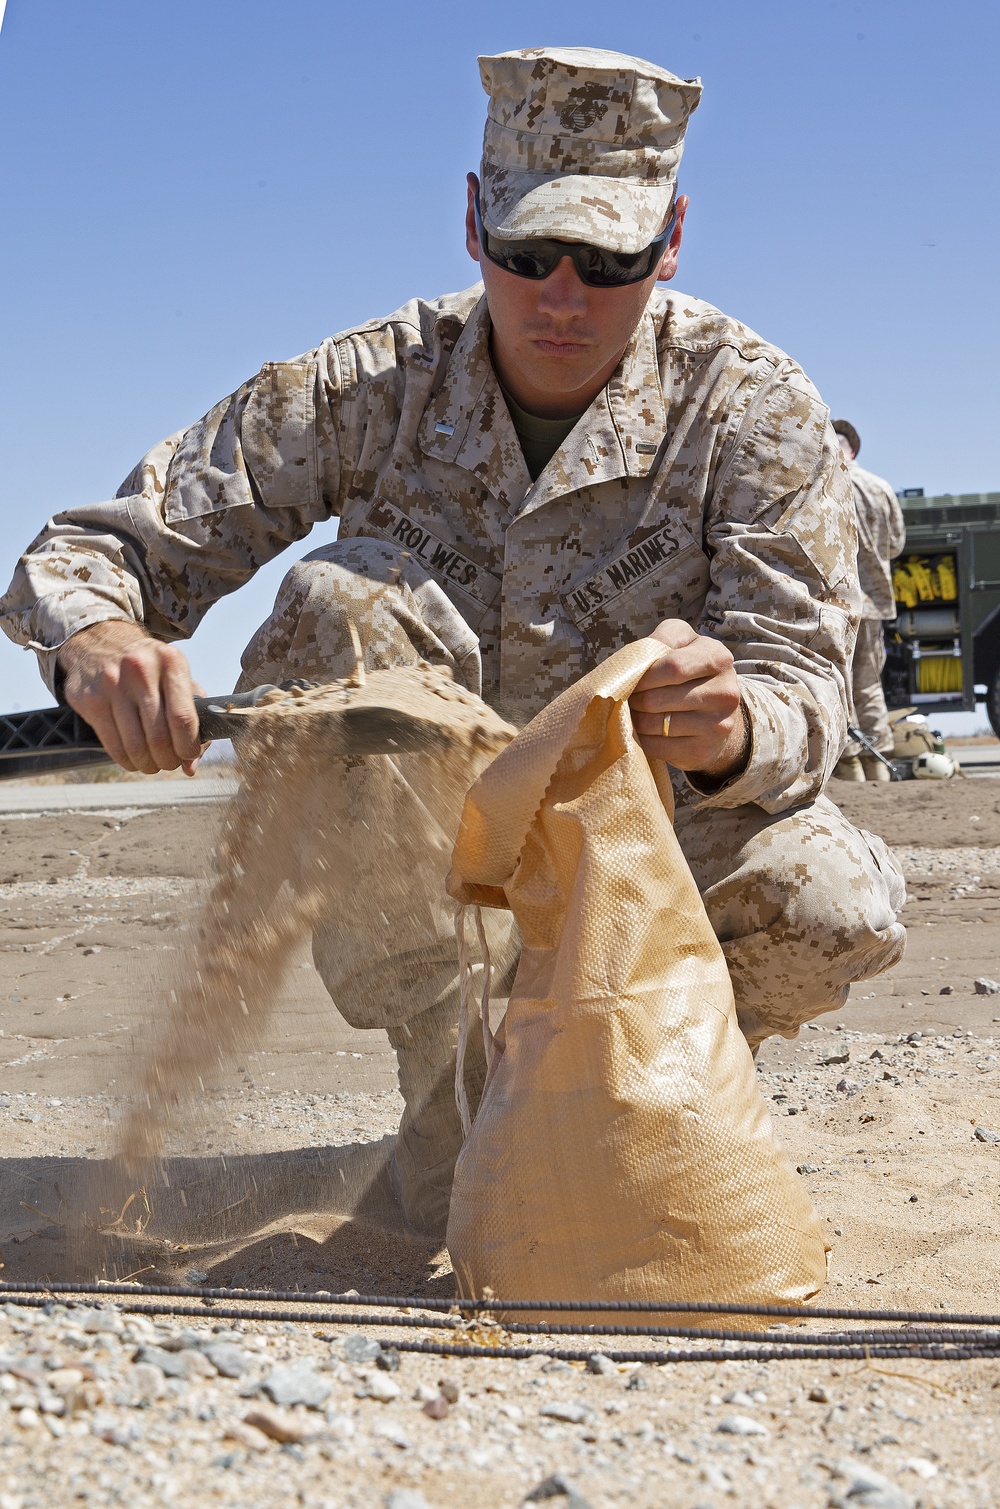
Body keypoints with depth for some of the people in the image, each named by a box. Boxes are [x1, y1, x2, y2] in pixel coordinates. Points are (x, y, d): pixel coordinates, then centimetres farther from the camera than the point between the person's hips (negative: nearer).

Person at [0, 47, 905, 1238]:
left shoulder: (751, 405, -15)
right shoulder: (370, 387, -14)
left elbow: (803, 694, -23)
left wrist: (729, 727, -49)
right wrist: (96, 634, -40)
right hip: (415, 843, 0)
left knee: (836, 907, -32)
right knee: (342, 600, -30)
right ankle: (461, 1089, -22)